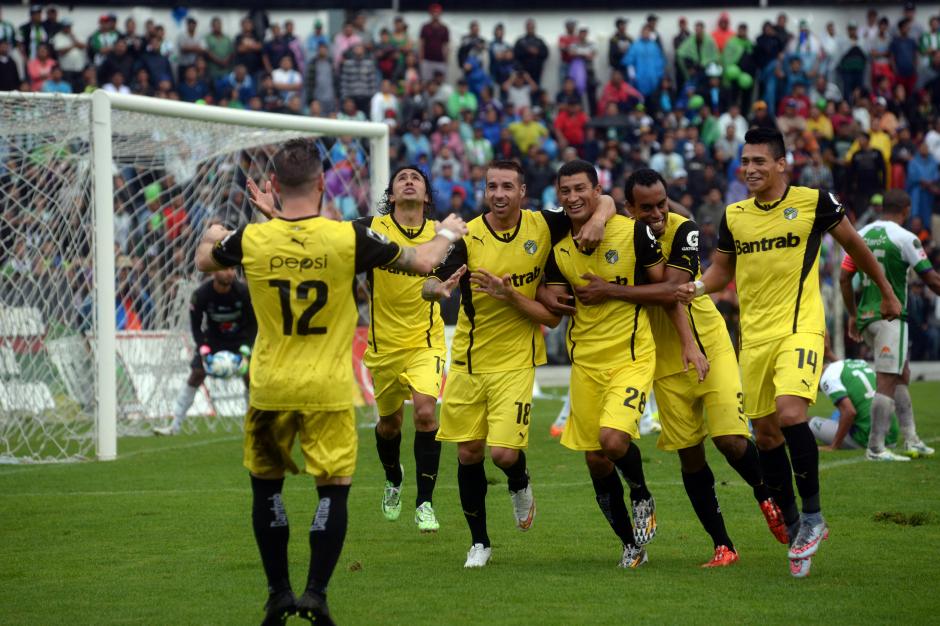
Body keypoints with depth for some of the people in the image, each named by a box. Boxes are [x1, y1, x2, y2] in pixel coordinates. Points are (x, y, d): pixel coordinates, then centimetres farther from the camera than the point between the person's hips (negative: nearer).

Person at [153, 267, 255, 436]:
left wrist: (245, 348, -23)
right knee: (196, 374, -7)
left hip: (240, 338, 0)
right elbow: (196, 325, -12)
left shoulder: (243, 292, -24)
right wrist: (203, 349, -25)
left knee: (249, 376, -13)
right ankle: (175, 425, 0)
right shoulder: (201, 295, -23)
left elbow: (253, 323, -12)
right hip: (213, 338, 0)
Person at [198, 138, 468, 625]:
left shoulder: (250, 240, -8)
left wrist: (211, 237, 39)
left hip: (270, 388, 1)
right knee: (334, 489, 7)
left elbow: (204, 261, 15)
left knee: (265, 485, 17)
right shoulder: (348, 237, -12)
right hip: (328, 389, -1)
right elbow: (422, 261, -1)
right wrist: (447, 233, 21)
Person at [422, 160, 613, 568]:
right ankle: (479, 542, 22)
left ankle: (520, 487, 23)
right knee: (468, 453, 5)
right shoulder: (469, 237, -8)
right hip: (468, 361, 1)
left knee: (505, 453, -13)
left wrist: (599, 218, -17)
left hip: (516, 360, -1)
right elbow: (429, 286, -15)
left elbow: (605, 201, 6)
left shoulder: (542, 227, -5)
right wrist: (438, 287, -39)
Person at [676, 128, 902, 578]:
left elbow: (853, 245, 10)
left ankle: (812, 515, -12)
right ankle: (794, 527, 21)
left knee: (790, 413, -25)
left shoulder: (813, 203, -4)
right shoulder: (734, 216, 8)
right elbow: (722, 269, 20)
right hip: (755, 335, 5)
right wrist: (697, 287, -3)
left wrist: (886, 292, 19)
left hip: (800, 328, -5)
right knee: (766, 435, 7)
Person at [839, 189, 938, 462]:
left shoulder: (860, 235, 10)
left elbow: (844, 278, 11)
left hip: (865, 316, 7)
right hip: (891, 316, -7)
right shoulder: (905, 238, -9)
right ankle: (875, 448, -11)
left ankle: (910, 440, 19)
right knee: (887, 381, -7)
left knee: (902, 375, 18)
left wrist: (853, 315, 21)